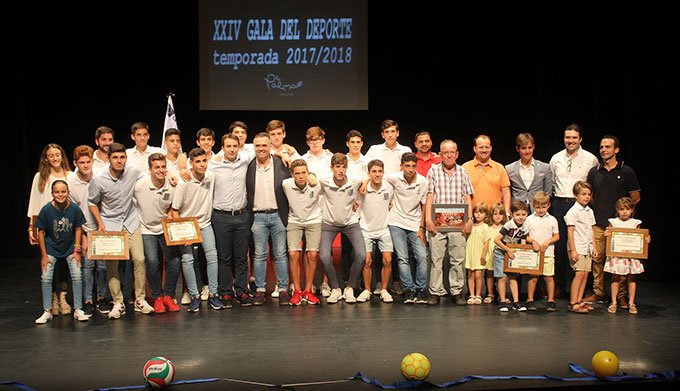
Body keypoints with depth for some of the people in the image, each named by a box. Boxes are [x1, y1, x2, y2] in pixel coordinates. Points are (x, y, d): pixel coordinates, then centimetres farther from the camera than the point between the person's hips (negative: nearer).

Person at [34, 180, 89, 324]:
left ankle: (78, 310, 6)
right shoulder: (46, 210, -16)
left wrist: (77, 250, -4)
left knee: (77, 276, -6)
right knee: (45, 278, -6)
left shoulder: (74, 209, -14)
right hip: (51, 248, 0)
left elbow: (78, 229, -2)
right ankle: (47, 311, 8)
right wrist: (44, 255, -7)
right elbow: (41, 232, -8)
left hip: (70, 247, 0)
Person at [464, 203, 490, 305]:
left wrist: (483, 256, -11)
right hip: (470, 254, 4)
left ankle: (478, 296, 6)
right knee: (470, 275, 4)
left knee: (478, 275, -5)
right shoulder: (470, 226, 10)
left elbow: (486, 243, -5)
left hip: (479, 255, -4)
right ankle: (472, 295, 11)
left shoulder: (485, 227, -2)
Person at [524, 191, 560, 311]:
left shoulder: (552, 220, 6)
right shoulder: (529, 219, 5)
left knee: (548, 277, 1)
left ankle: (551, 301, 12)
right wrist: (533, 242, -10)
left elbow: (556, 236, 8)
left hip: (548, 253, 1)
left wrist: (548, 242, -10)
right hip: (533, 253, 0)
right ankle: (530, 300, 11)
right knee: (533, 277, 0)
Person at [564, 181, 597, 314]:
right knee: (579, 273, -12)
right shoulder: (573, 211, -9)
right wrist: (573, 250, -16)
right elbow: (570, 232, -12)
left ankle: (579, 300, 13)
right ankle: (572, 303, -10)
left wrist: (594, 247, 15)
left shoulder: (590, 211, 14)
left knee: (585, 273, 5)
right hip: (577, 248, -7)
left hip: (587, 248, 7)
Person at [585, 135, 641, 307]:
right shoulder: (594, 171, 9)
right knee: (598, 258, 5)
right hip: (598, 223, 3)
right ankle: (598, 293, 15)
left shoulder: (626, 172, 2)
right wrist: (600, 209, 12)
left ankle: (622, 296, 9)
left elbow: (635, 198, 6)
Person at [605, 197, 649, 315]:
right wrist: (607, 235, -16)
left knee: (631, 279, 4)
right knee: (615, 278, 1)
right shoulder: (613, 222, 3)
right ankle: (613, 303, 9)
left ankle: (631, 303, 14)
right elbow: (609, 239, 6)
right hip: (616, 254, -1)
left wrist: (646, 240, -8)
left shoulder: (635, 223, 6)